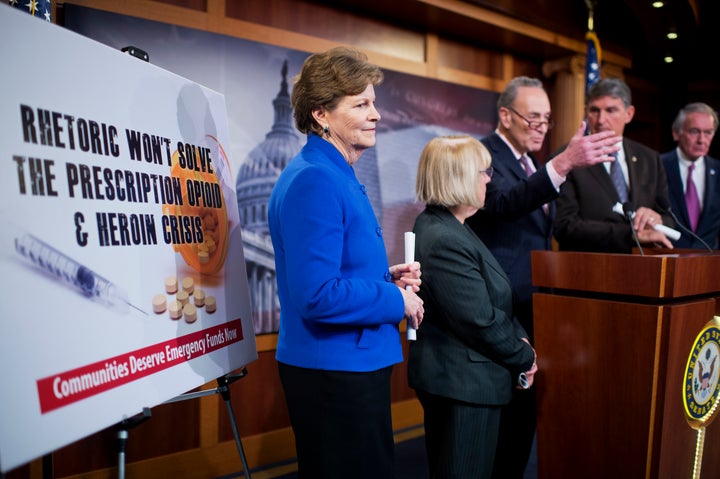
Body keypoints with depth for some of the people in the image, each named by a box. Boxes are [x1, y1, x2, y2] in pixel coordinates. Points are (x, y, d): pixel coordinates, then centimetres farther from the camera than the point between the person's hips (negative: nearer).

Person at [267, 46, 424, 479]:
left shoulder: (338, 177, 12)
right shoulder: (314, 182, -21)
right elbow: (317, 295, -29)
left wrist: (387, 278, 3)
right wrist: (398, 301, -16)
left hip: (353, 363, 10)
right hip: (334, 369, -10)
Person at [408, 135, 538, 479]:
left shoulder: (439, 225, 6)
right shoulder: (445, 241, -26)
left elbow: (489, 299, 11)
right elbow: (481, 322, -24)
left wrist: (519, 338, 1)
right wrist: (525, 357, -8)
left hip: (451, 374, 10)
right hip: (464, 383, -10)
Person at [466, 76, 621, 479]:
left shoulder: (535, 164, 19)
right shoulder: (484, 155, -9)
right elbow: (503, 202, -30)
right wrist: (563, 164, -40)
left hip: (535, 305, 9)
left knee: (526, 401, 12)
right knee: (504, 406, -5)